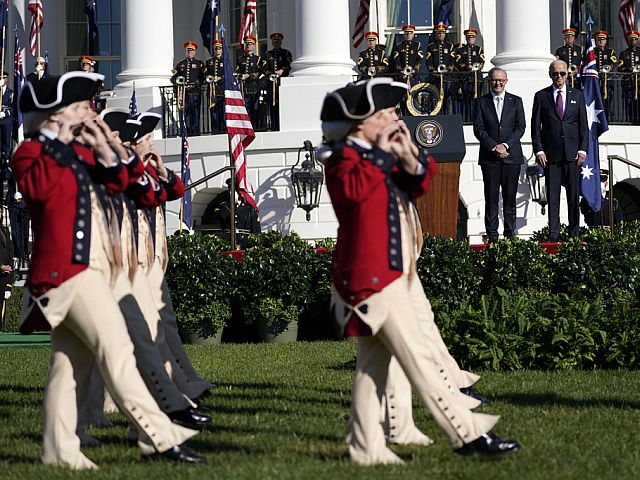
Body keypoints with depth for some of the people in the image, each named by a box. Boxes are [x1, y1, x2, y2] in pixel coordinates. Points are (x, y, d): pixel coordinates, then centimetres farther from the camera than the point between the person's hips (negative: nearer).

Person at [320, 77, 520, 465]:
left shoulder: (380, 155, 16)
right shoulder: (344, 156, -10)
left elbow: (419, 182, 11)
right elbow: (353, 188, -31)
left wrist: (407, 156, -8)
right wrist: (382, 153, -21)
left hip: (395, 273, 10)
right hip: (372, 277, -10)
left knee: (374, 364, 10)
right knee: (419, 358, -8)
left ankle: (367, 447, 13)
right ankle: (468, 433, -8)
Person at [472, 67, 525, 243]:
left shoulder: (516, 101, 10)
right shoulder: (481, 102, 8)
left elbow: (521, 127, 2)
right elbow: (478, 129, 1)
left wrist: (505, 145, -10)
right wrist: (494, 147, -11)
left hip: (511, 155, 1)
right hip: (489, 156, 0)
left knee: (510, 197, 1)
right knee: (491, 197, -2)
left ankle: (510, 233, 5)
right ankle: (492, 235, -1)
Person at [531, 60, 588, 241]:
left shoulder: (577, 95, 11)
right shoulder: (541, 96, 7)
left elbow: (583, 125, 9)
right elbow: (535, 126, 5)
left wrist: (582, 150, -1)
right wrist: (539, 151, -4)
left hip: (572, 153, 1)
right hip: (551, 154, -1)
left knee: (574, 195, 2)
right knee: (552, 197, -1)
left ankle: (574, 233, 7)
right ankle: (553, 234, 1)